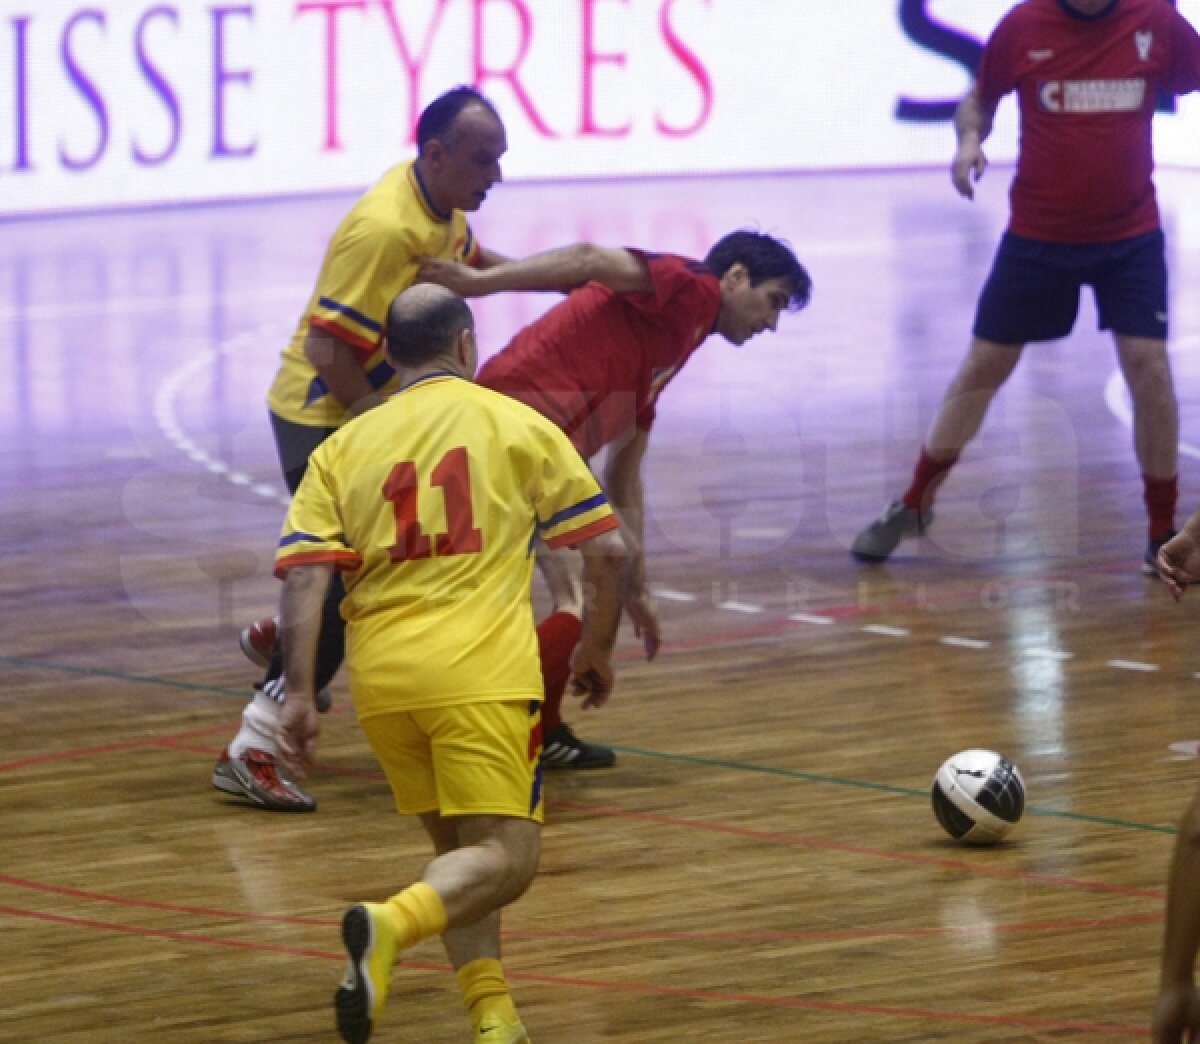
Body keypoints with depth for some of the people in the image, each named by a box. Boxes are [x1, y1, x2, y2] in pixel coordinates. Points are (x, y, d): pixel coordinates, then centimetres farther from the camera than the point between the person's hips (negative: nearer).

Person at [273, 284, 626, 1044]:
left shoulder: (344, 448, 13)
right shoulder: (519, 426, 9)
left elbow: (303, 577, 1)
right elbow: (606, 550, 8)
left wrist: (300, 697, 0)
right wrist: (597, 652, 22)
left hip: (382, 678, 4)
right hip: (483, 675, -4)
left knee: (459, 851, 19)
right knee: (504, 859, -4)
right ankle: (392, 926, -32)